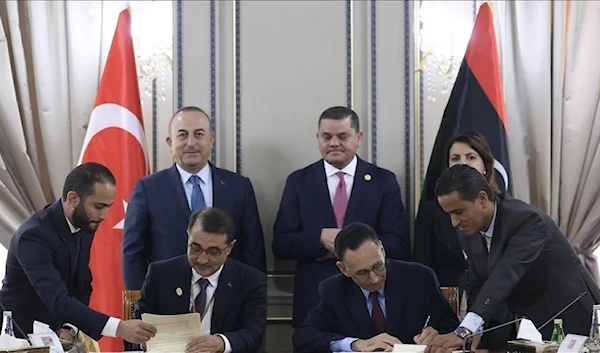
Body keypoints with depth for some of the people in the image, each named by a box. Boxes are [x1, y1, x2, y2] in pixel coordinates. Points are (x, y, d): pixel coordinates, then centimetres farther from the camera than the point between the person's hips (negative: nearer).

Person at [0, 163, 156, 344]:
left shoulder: (84, 225, -2)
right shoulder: (34, 236, -24)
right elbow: (58, 301, -33)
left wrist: (70, 328, -9)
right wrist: (119, 327, -40)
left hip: (57, 333, 6)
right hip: (22, 336, -6)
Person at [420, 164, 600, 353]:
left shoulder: (527, 219, -26)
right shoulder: (469, 235, -3)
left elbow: (505, 276, -38)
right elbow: (476, 288, 5)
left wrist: (463, 332, -48)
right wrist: (473, 334, -15)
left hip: (573, 323, -6)